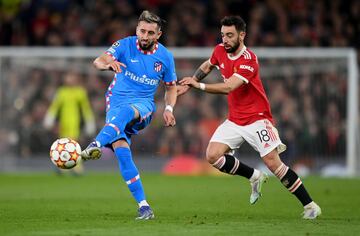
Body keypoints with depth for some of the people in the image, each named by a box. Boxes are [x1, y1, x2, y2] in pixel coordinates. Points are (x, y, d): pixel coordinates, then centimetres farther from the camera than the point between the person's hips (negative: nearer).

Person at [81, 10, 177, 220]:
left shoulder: (165, 57, 4)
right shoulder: (126, 45, -3)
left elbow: (171, 87, 18)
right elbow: (98, 62, -18)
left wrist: (169, 109, -1)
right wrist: (109, 63, -43)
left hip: (143, 105, -1)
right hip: (116, 101, 1)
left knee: (126, 110, -39)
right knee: (121, 150, -21)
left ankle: (97, 145, -63)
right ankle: (144, 206, -18)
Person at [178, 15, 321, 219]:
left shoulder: (249, 60, -22)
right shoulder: (220, 51, 1)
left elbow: (228, 87, -32)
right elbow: (207, 66, 25)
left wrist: (199, 86, -31)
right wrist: (190, 82, 18)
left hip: (257, 118, -7)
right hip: (235, 120, 7)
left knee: (273, 163, -16)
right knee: (213, 156, -8)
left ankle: (310, 206, -8)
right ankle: (255, 177, 13)